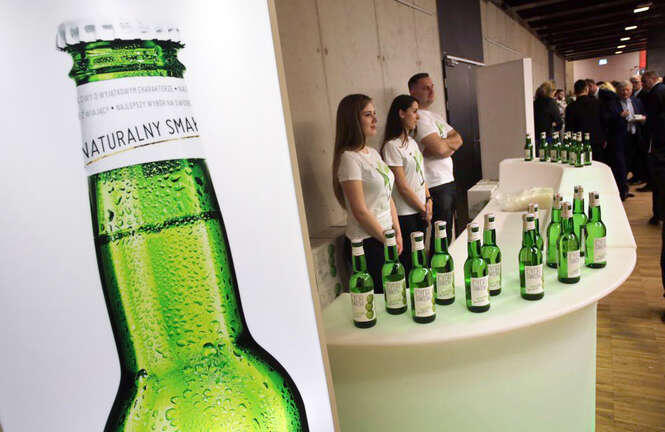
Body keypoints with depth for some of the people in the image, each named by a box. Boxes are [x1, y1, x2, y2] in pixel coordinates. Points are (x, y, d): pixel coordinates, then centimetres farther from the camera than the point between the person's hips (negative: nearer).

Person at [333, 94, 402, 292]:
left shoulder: (373, 153, 10)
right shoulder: (349, 158, -16)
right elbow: (360, 212, -18)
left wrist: (397, 232, 7)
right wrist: (388, 241, -9)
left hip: (386, 239, 8)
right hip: (368, 244, -8)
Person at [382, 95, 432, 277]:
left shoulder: (412, 142, 12)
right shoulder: (392, 146, -15)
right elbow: (402, 187, -16)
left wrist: (428, 200, 4)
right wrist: (423, 209, -7)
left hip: (420, 212, 8)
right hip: (405, 214, -8)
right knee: (408, 264, 0)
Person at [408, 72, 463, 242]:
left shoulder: (436, 116, 18)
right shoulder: (418, 117, -13)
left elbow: (458, 139, 12)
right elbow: (439, 148, -21)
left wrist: (444, 145, -9)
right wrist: (450, 144, 1)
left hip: (448, 180, 9)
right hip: (436, 185, -9)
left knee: (446, 233, 16)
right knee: (442, 235, -5)